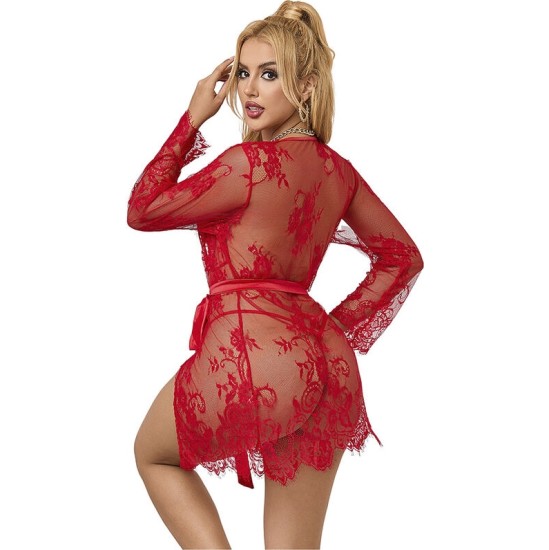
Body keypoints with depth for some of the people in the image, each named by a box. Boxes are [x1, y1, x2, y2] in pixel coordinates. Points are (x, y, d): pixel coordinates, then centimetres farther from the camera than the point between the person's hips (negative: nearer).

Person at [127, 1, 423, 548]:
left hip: (250, 351, -7)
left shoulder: (252, 162, -13)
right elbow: (402, 257, 19)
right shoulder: (338, 169, 9)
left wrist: (193, 118, 3)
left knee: (154, 455, 24)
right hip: (328, 368, 7)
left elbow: (142, 210, -1)